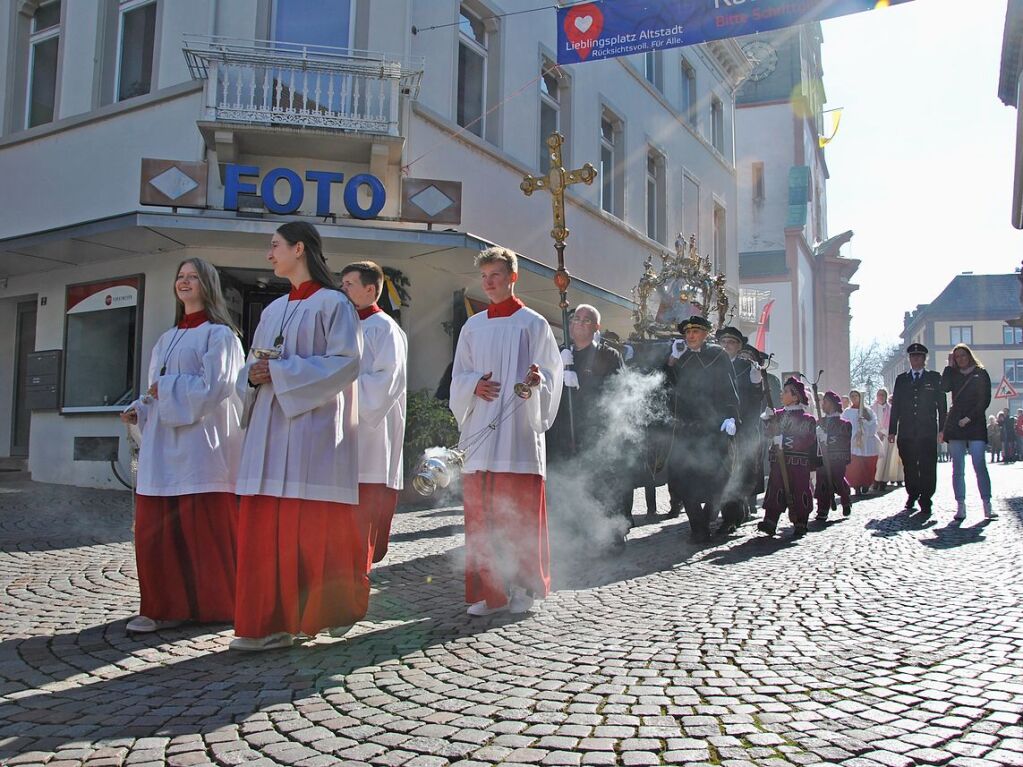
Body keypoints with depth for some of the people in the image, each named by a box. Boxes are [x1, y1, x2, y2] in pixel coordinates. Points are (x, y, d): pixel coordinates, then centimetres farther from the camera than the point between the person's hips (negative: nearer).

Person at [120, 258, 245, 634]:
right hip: (163, 446, 7)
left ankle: (212, 604, 7)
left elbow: (214, 386, -13)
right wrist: (140, 410, 6)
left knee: (202, 526, -4)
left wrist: (167, 389, -8)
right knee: (156, 528, 3)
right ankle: (165, 606, 10)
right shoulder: (166, 339, 21)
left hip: (200, 444, -7)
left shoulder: (219, 334, -1)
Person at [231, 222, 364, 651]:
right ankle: (271, 621, 7)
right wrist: (254, 376, -3)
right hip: (271, 431, 7)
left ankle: (328, 612, 12)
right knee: (264, 527, 2)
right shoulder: (274, 310, 19)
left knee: (313, 530, -3)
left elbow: (346, 362, -13)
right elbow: (254, 365, 21)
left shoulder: (332, 304, -2)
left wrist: (282, 372, -14)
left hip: (313, 429, -7)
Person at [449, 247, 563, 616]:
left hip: (519, 432, -4)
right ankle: (489, 591, 10)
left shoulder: (533, 323, 4)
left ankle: (524, 587, 12)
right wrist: (474, 384, -6)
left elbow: (551, 373, 0)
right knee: (481, 514, 3)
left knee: (520, 513, -1)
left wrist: (536, 381, -21)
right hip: (480, 431, 4)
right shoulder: (473, 326, 15)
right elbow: (458, 377, 15)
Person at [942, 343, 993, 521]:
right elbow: (944, 387, -5)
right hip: (955, 425, 3)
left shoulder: (981, 374, 8)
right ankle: (961, 507, -2)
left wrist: (969, 418, -8)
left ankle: (987, 506, -8)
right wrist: (950, 366, 2)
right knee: (958, 469, -1)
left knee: (980, 466, -11)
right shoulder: (954, 375, 15)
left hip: (975, 424, -2)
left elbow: (985, 400, 1)